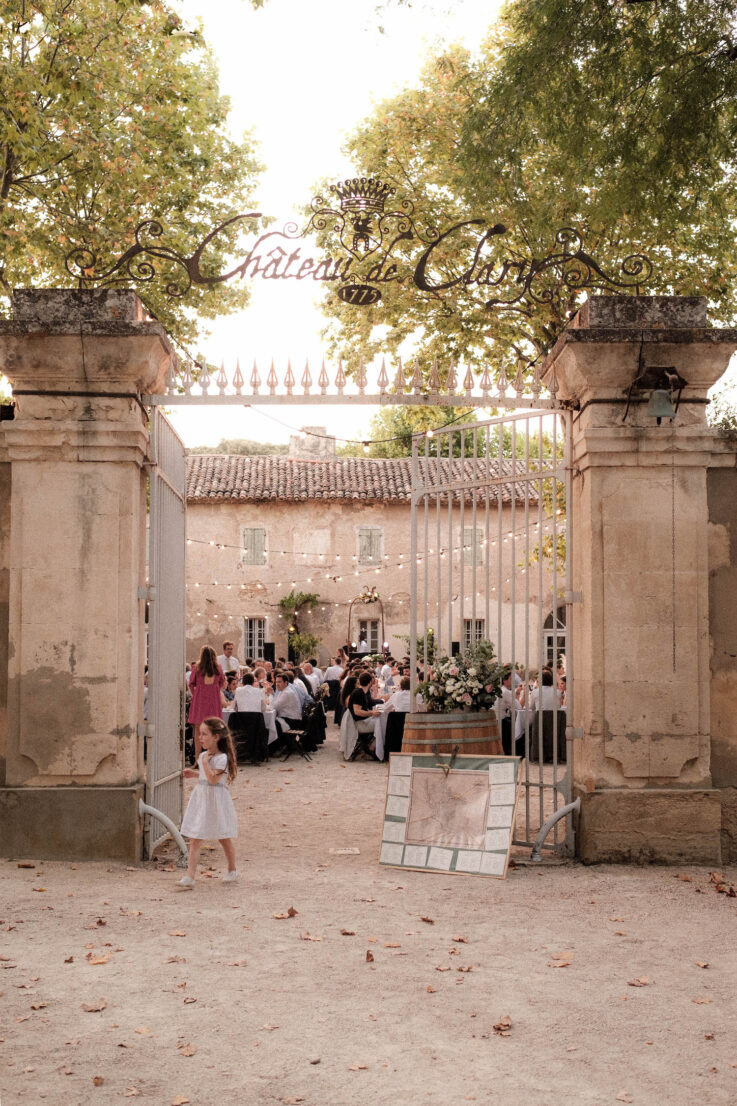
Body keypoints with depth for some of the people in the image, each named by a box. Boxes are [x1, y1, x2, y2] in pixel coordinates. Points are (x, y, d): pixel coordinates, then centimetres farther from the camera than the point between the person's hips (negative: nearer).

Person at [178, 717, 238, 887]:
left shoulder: (221, 758, -17)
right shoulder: (204, 755, 7)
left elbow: (213, 779, -26)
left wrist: (205, 762, -22)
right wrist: (194, 773, 10)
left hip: (216, 800, -7)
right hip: (200, 798, 7)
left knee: (224, 838, 12)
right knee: (194, 840, -2)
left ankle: (232, 870, 32)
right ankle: (190, 876, -6)